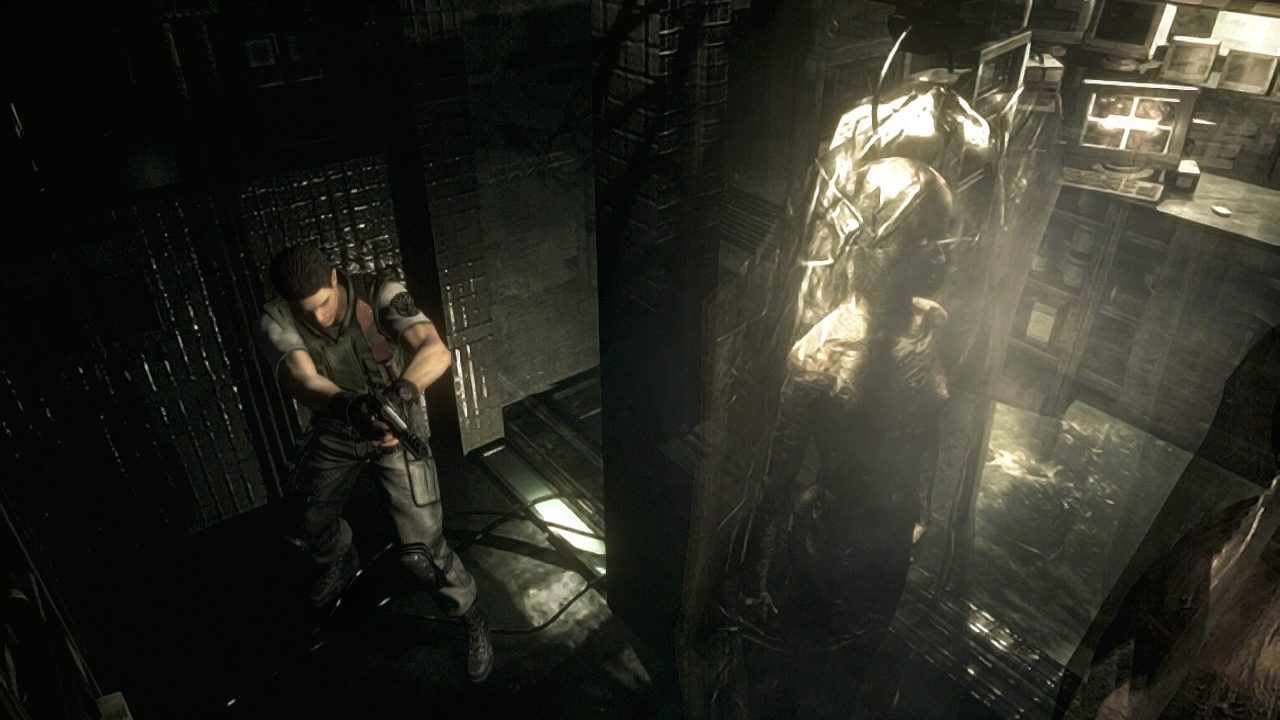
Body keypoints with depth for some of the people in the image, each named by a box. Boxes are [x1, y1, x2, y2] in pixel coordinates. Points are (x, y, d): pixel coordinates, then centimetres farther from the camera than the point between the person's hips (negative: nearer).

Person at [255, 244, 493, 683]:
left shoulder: (382, 297, -25)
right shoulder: (276, 322, -20)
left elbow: (436, 351, -39)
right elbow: (303, 383, -37)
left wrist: (401, 389, -61)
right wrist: (352, 408, -58)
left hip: (398, 429, -4)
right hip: (334, 433, 4)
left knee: (420, 550, -11)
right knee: (301, 524, 20)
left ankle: (471, 619, 17)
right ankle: (340, 563, 57)